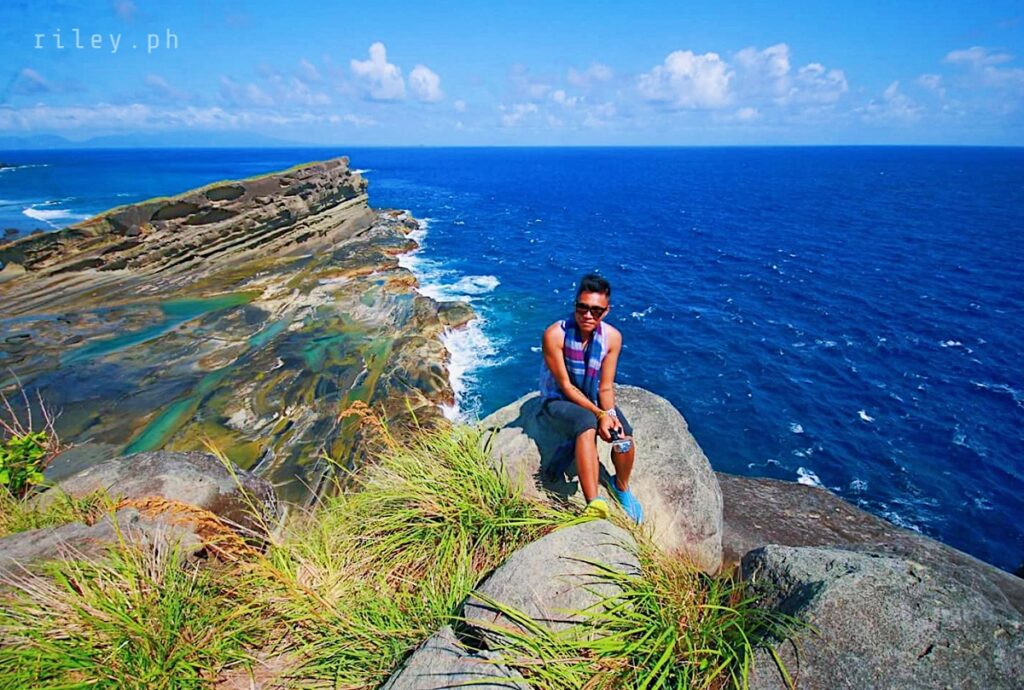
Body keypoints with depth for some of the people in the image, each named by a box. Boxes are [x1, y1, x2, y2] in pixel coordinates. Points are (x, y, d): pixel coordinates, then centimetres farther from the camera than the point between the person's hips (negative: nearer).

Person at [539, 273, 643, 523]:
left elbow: (606, 387, -7)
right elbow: (565, 385, -20)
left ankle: (621, 486, 12)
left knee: (625, 434, -20)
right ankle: (594, 503, -35)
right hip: (559, 399, -4)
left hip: (593, 399, 4)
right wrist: (599, 414, -27)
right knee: (587, 425, -35)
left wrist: (610, 413, -27)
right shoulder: (555, 334, -23)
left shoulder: (612, 337, -12)